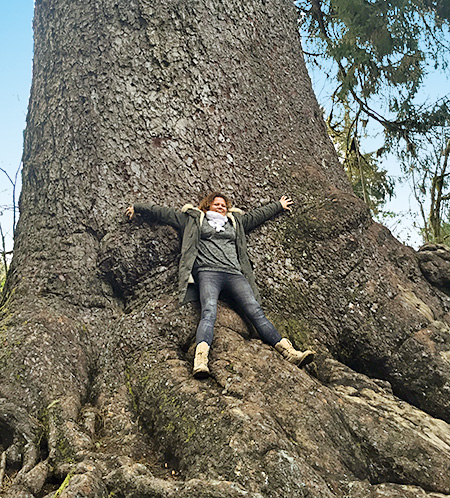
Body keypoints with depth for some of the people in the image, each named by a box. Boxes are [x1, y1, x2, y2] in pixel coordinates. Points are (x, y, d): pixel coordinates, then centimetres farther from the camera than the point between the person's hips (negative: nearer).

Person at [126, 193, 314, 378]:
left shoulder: (236, 222, 34)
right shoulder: (193, 219, 26)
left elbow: (258, 214, 46)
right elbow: (163, 212, 28)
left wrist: (279, 205, 55)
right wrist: (137, 208, 30)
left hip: (234, 274, 3)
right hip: (208, 272, -3)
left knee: (256, 311, -17)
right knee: (209, 311, -32)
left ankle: (289, 352, -27)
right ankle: (201, 359, -51)